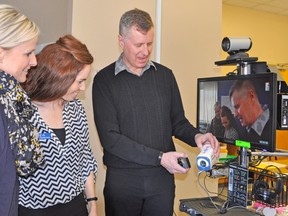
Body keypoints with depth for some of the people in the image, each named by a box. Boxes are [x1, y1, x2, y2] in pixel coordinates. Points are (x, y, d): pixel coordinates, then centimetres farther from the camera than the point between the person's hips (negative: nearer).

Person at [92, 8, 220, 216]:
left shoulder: (165, 75, 6)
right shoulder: (104, 80, -6)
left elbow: (177, 121, 11)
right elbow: (110, 138, -13)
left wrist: (196, 136, -10)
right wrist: (159, 157, -17)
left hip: (162, 176, 3)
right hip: (123, 177, -2)